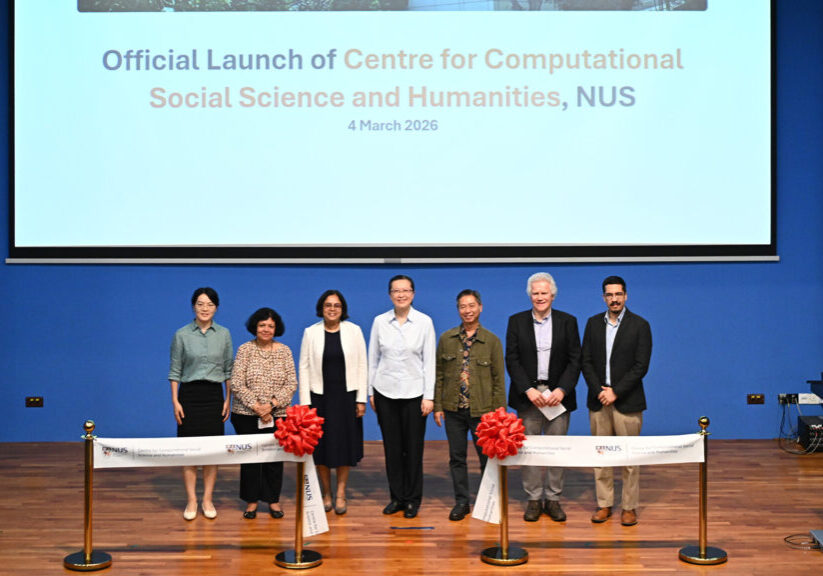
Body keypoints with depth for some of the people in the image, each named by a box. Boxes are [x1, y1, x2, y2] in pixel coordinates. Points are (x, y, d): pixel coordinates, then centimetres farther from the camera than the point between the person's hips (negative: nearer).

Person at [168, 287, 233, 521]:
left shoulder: (223, 334, 4)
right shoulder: (182, 335, -1)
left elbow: (228, 370, 7)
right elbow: (175, 370, 1)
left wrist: (228, 400, 2)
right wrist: (175, 401, -6)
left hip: (213, 395, 2)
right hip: (189, 394, -1)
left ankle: (208, 500, 13)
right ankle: (191, 501, 10)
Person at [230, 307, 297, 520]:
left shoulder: (284, 351, 5)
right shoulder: (245, 350, 0)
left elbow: (291, 383, 0)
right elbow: (237, 384, -6)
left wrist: (272, 404, -13)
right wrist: (256, 406, -13)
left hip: (277, 415, 1)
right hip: (247, 415, -1)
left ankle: (273, 500, 18)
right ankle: (251, 501, 16)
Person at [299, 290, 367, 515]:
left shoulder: (354, 331, 0)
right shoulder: (311, 332, 0)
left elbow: (362, 366, 1)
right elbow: (304, 367, 1)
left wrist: (361, 399, -3)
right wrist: (305, 402, -4)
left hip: (346, 395, 0)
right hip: (320, 396, 0)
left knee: (345, 443, 4)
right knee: (321, 446, 5)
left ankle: (341, 494, 17)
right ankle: (326, 494, 20)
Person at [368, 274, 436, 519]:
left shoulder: (424, 322, -2)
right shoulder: (380, 322, 3)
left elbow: (429, 360, -1)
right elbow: (373, 358, 8)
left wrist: (429, 396, -5)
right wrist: (370, 392, 6)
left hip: (414, 392, -2)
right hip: (385, 391, 2)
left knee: (413, 448, 2)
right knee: (392, 447, 7)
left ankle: (412, 499, 15)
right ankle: (397, 497, 20)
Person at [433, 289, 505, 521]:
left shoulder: (492, 341, 1)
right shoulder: (446, 339, 6)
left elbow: (499, 379, 1)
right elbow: (438, 374, 9)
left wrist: (498, 412, -3)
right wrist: (437, 405, 3)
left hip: (482, 410, -2)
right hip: (453, 409, 2)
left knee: (487, 457, 3)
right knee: (457, 457, 8)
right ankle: (461, 502, 21)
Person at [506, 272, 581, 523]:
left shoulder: (568, 322, 5)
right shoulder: (517, 321, 5)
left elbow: (575, 360, 1)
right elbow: (512, 360, 0)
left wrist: (561, 390, -12)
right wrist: (529, 390, -11)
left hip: (558, 395, 0)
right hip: (528, 395, 0)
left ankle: (553, 499, 15)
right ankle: (533, 499, 13)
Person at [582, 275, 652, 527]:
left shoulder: (640, 325, -2)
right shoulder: (593, 323, 8)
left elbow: (641, 366, -7)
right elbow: (586, 362, 6)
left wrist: (616, 392, -13)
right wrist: (599, 391, -7)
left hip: (627, 401, -3)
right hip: (598, 401, 3)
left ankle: (629, 507, 11)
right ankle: (604, 504, 17)